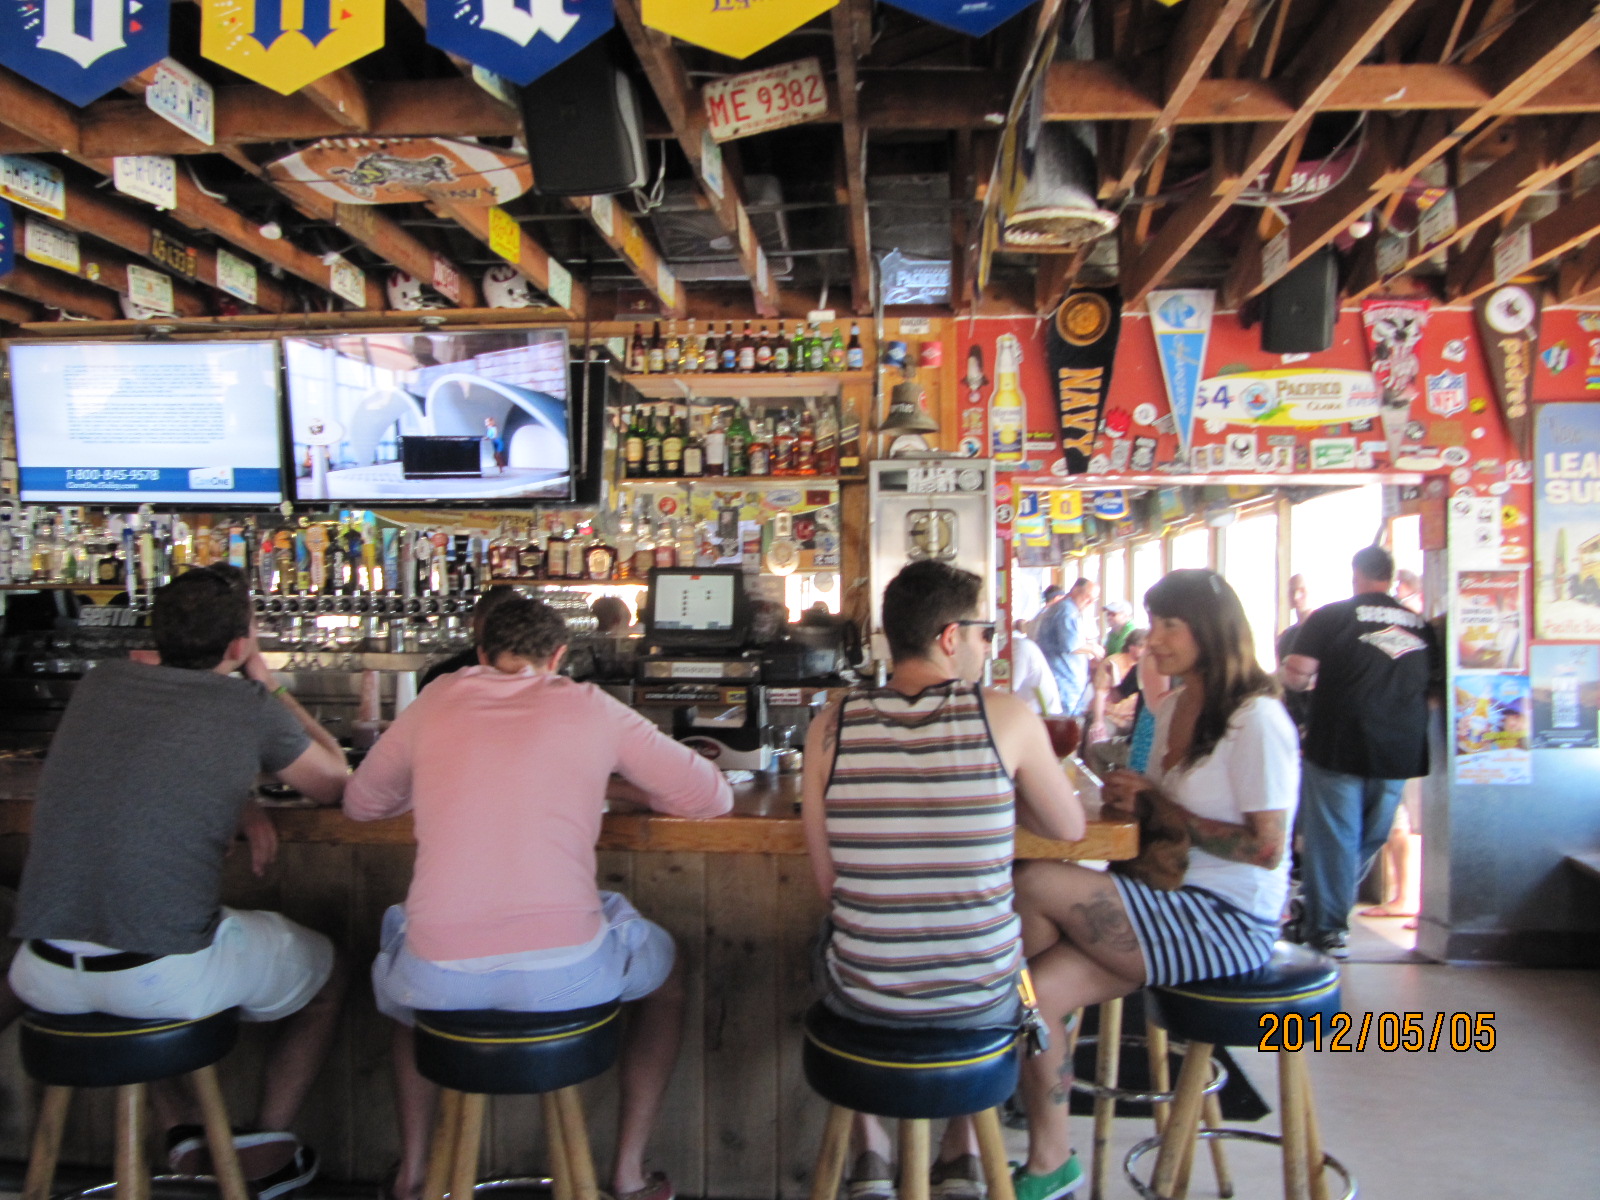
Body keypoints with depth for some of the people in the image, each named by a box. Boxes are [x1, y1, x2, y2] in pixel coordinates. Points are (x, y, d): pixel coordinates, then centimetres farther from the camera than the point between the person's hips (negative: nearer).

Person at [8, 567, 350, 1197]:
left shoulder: (101, 683, 8)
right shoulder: (251, 708, -6)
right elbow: (333, 783, 11)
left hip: (41, 974, 5)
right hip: (163, 977, -5)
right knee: (326, 969, 22)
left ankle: (182, 1130, 38)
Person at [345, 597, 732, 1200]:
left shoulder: (437, 702, 12)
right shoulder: (590, 708, 7)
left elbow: (360, 802, 26)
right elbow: (713, 796, 13)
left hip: (442, 975, 2)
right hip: (565, 971, -2)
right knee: (667, 969, 32)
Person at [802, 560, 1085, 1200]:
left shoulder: (832, 723, -9)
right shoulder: (1006, 715, -12)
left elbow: (826, 880, -2)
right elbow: (1070, 827, 4)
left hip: (864, 1000, 1)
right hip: (982, 1001, 0)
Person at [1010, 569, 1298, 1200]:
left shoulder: (1257, 720, -13)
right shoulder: (1174, 705, 12)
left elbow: (1265, 848, -18)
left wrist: (1157, 804, -14)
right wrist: (1136, 798, -2)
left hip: (1228, 920, -8)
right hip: (1176, 905, 8)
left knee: (1032, 884, -22)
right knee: (1037, 989, -13)